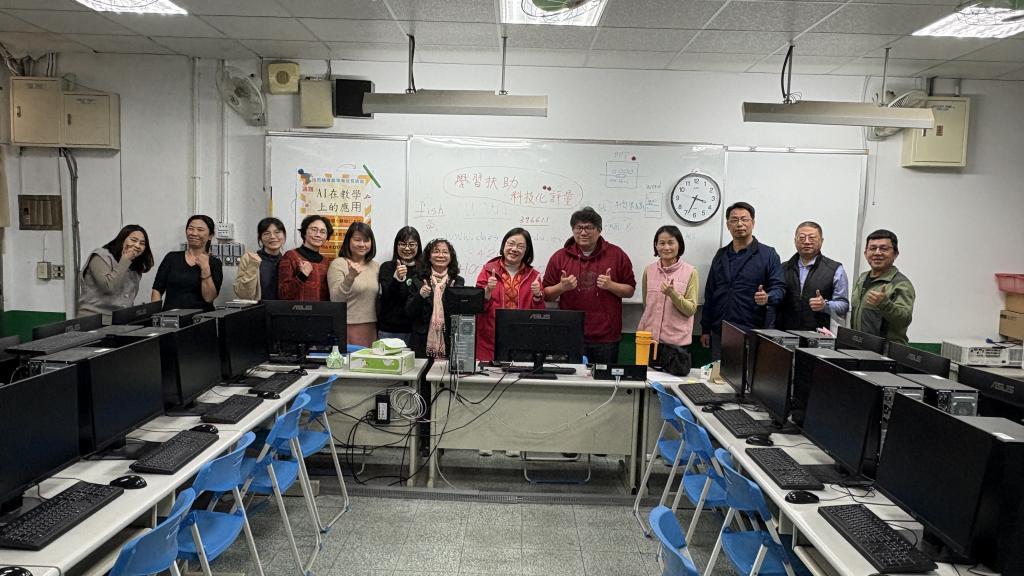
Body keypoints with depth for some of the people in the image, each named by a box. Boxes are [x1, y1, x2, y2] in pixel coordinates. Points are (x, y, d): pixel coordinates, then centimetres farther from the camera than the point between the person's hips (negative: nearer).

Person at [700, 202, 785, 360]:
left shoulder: (768, 254, 1)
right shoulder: (721, 255, 14)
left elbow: (779, 287, -3)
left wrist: (768, 297, -26)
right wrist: (705, 329, 13)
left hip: (753, 331, -4)